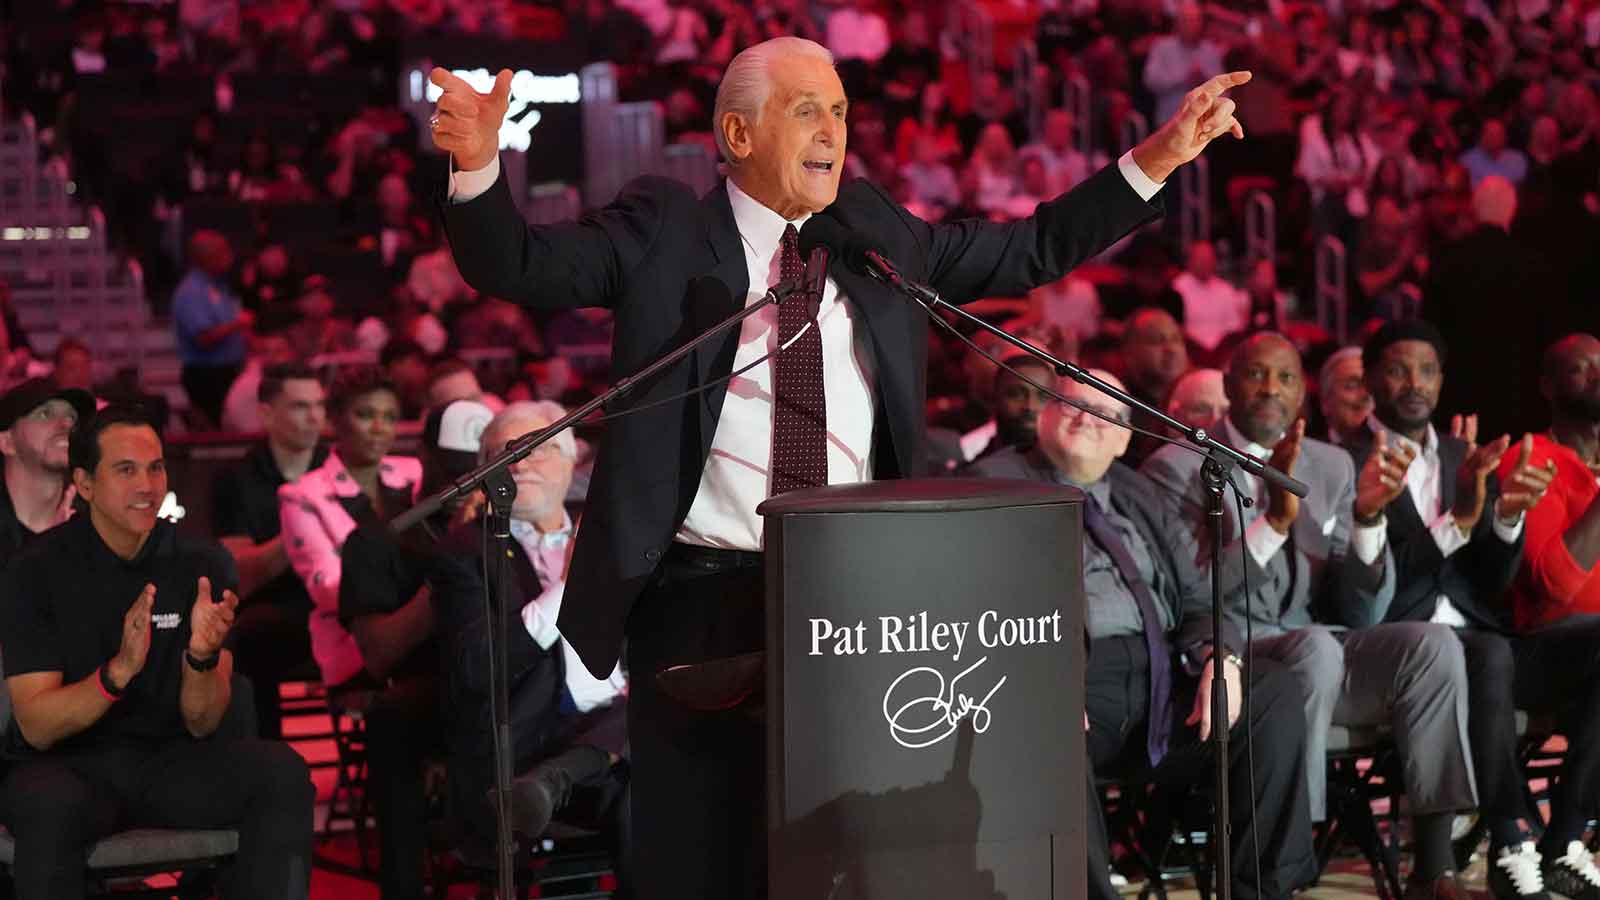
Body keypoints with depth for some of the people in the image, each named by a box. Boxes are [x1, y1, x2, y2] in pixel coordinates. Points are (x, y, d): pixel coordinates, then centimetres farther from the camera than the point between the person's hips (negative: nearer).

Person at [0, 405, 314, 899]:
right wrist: (119, 671, -29)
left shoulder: (201, 563, 0)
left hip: (172, 759, 3)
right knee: (51, 805, -38)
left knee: (283, 772, -25)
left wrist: (202, 657, -24)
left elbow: (202, 725, -2)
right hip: (70, 764, -3)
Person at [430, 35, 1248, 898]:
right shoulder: (662, 231, -1)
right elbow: (516, 264, -9)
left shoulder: (875, 230, 11)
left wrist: (1155, 161, 9)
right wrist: (478, 162, -28)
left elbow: (1029, 251, 16)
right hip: (703, 599, -3)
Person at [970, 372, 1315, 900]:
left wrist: (1219, 658, -5)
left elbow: (1197, 600, 19)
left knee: (1276, 690, -19)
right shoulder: (996, 484, 9)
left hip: (1162, 679, 5)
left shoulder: (1144, 499, 26)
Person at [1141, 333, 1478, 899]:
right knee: (1316, 647, -36)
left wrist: (1367, 517, -10)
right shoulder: (1177, 468, -2)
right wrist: (1274, 519, -25)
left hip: (1321, 652, 5)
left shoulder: (1333, 466, 13)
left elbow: (1362, 613, 8)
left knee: (1433, 643, -22)